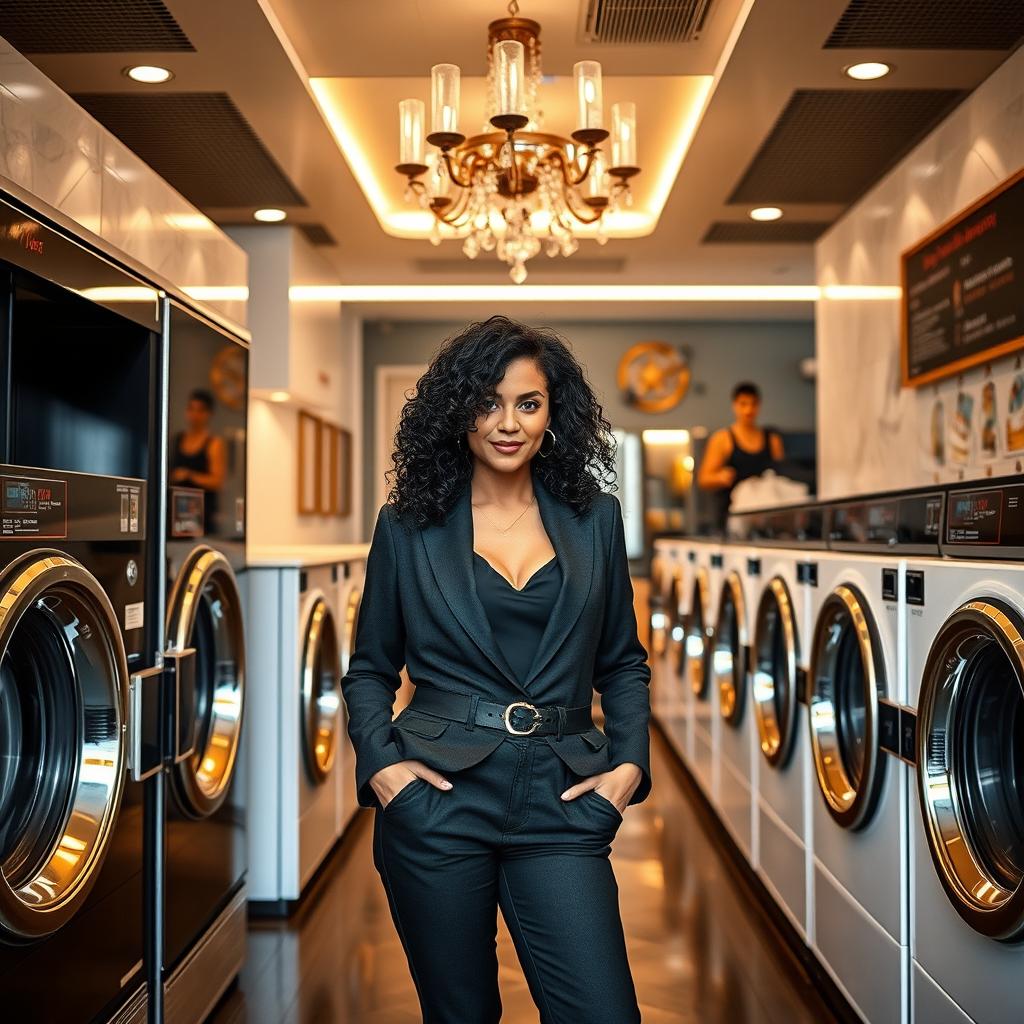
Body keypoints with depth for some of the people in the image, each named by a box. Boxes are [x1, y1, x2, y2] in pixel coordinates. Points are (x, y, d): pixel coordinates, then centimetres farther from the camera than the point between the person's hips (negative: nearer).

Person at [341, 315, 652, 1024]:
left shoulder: (596, 519, 7)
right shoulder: (408, 526, 4)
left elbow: (624, 662, 14)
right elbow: (369, 669, 10)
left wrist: (630, 763, 0)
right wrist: (379, 763, -5)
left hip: (559, 804, 1)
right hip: (437, 799, 0)